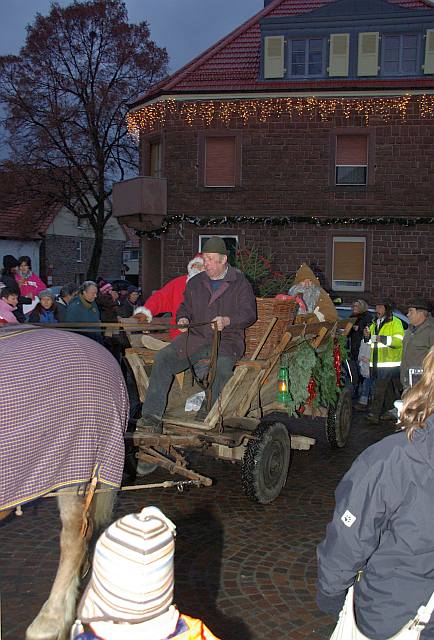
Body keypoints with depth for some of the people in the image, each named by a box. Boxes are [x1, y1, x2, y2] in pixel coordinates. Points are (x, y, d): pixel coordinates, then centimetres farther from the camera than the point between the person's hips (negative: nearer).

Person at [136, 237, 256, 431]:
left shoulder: (239, 283, 5)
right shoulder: (195, 282, 18)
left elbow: (249, 313, -2)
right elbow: (185, 307, 24)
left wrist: (227, 321, -21)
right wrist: (182, 319, 0)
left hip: (226, 339, -3)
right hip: (196, 337, 4)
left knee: (223, 364, -37)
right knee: (163, 358, -18)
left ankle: (208, 412, -19)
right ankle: (152, 415, -20)